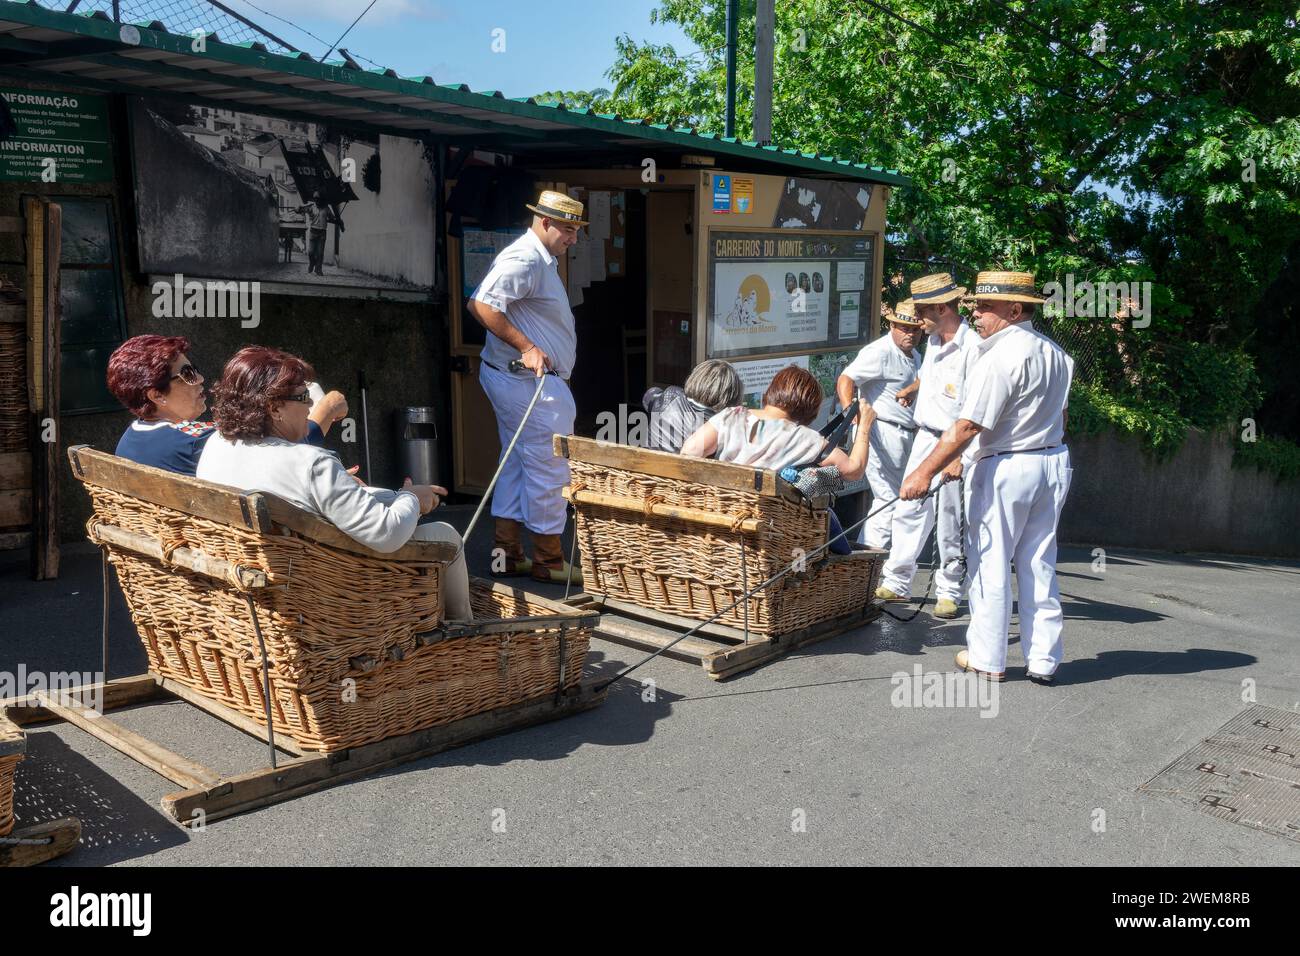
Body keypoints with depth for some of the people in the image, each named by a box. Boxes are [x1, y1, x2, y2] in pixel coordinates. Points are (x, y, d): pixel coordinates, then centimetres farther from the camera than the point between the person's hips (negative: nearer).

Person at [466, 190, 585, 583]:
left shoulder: (541, 260, 16)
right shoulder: (524, 260, -17)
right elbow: (481, 304, -26)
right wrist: (526, 347, -26)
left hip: (528, 379, 11)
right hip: (529, 381, -11)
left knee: (517, 463, 14)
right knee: (549, 468, -2)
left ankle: (506, 553, 20)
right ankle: (548, 560, 8)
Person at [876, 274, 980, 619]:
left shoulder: (972, 346, -18)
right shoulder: (934, 339, 9)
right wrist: (911, 390, 16)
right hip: (925, 437, 8)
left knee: (951, 523, 3)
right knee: (908, 511, 10)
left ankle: (949, 593, 16)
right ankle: (896, 584, 19)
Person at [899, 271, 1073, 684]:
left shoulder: (1000, 357, -18)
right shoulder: (1055, 352, 10)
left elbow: (968, 426, -21)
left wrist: (925, 471, -19)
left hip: (1006, 468, -8)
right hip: (1053, 463, 8)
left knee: (990, 565, 3)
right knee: (1039, 565, 13)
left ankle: (988, 660, 11)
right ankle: (1043, 660, 17)